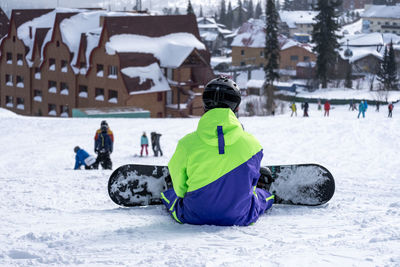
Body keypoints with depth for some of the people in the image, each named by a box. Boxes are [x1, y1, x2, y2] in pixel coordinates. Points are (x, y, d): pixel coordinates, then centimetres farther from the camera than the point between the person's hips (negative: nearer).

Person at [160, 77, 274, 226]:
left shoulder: (186, 143, -16)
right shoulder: (251, 143, -13)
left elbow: (180, 187, -1)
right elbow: (250, 183, 5)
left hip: (194, 217, 0)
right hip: (239, 218, 0)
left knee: (169, 193, 35)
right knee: (263, 195, 35)